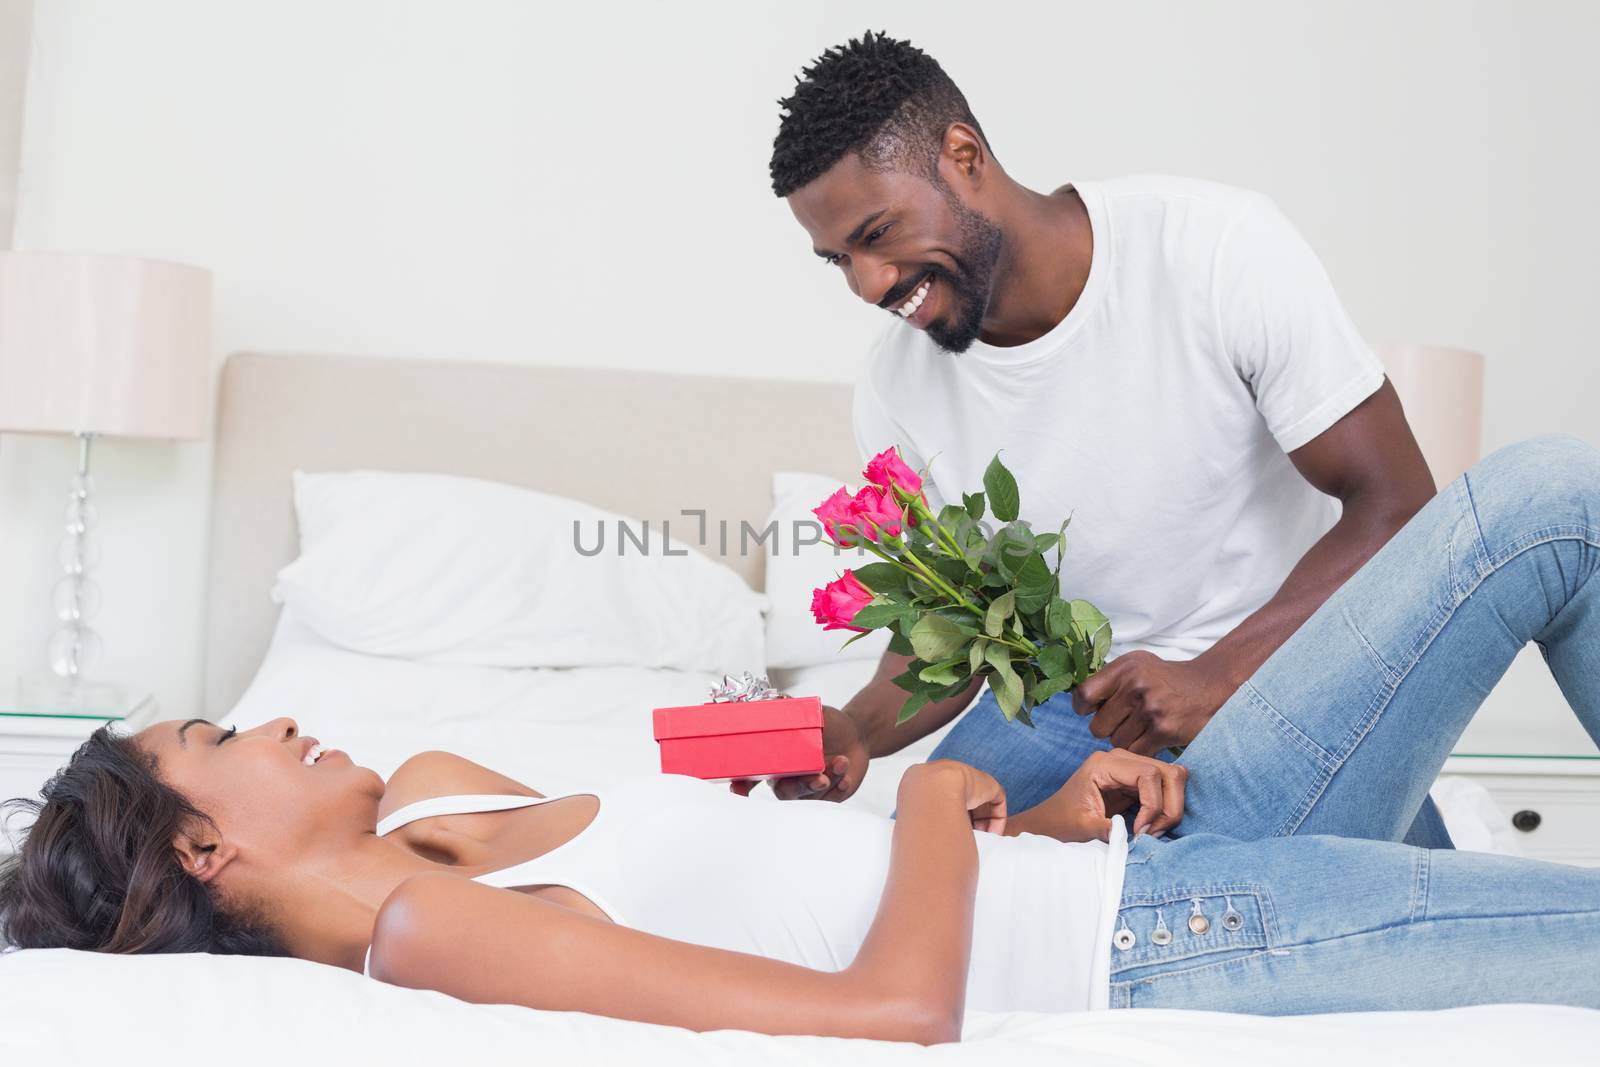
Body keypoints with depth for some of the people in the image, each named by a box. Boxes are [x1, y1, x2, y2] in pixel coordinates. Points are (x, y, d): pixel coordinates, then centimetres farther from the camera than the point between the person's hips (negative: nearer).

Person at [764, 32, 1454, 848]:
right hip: (1074, 690, 3)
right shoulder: (897, 394, -7)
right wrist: (859, 730, -19)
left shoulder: (1221, 247, -19)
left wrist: (1216, 676, -31)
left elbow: (1397, 505, -17)